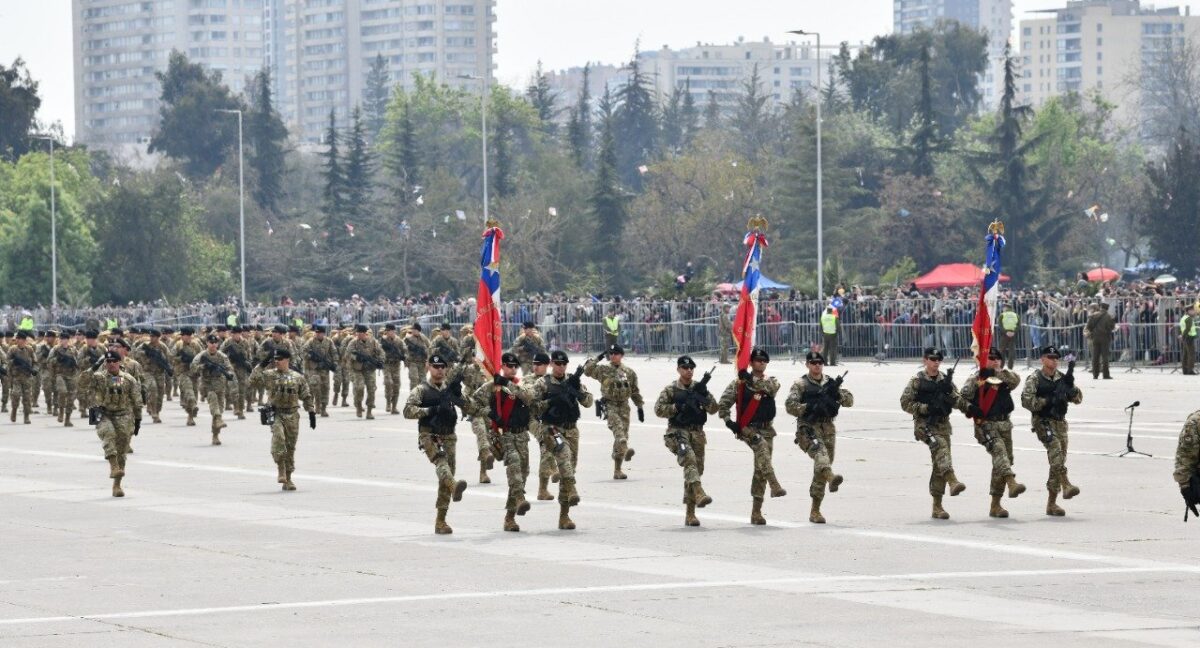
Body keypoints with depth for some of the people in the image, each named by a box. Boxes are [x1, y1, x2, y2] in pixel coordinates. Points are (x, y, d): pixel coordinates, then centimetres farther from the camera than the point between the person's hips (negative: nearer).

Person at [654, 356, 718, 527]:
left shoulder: (699, 387, 12)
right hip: (678, 432, -4)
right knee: (689, 459, -31)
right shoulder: (671, 390, 4)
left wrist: (704, 394, -11)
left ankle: (690, 514, 10)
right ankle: (699, 494, -48)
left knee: (697, 469, 3)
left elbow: (713, 409, 6)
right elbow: (658, 409, -3)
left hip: (697, 433, 4)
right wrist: (677, 407, -14)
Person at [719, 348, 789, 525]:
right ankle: (775, 486, -46)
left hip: (766, 429, 4)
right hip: (748, 428, -4)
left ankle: (756, 512, 7)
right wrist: (728, 420, -11)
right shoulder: (739, 382, 3)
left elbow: (772, 387, -14)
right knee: (761, 447, -35)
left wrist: (751, 380, -23)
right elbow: (723, 403, 2)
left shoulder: (771, 381, 11)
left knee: (760, 470, 2)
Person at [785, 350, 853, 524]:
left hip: (828, 429, 5)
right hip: (808, 429, -5)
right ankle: (831, 477, -63)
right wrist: (809, 408, -20)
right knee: (819, 451, -36)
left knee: (820, 470, 5)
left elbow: (849, 401, 12)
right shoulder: (800, 384, 3)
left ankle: (815, 511, 12)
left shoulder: (830, 383, 16)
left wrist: (837, 393, -8)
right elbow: (790, 405, -6)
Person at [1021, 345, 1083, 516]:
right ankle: (1066, 485, -43)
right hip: (1043, 422, -6)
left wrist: (1070, 385, -7)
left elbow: (1078, 399, 11)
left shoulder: (1062, 378, 14)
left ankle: (1051, 503, 9)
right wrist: (1048, 401, -18)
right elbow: (1026, 401, -11)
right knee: (1055, 450, -31)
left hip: (1060, 422, 6)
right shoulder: (1034, 379, 0)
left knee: (1059, 458, 3)